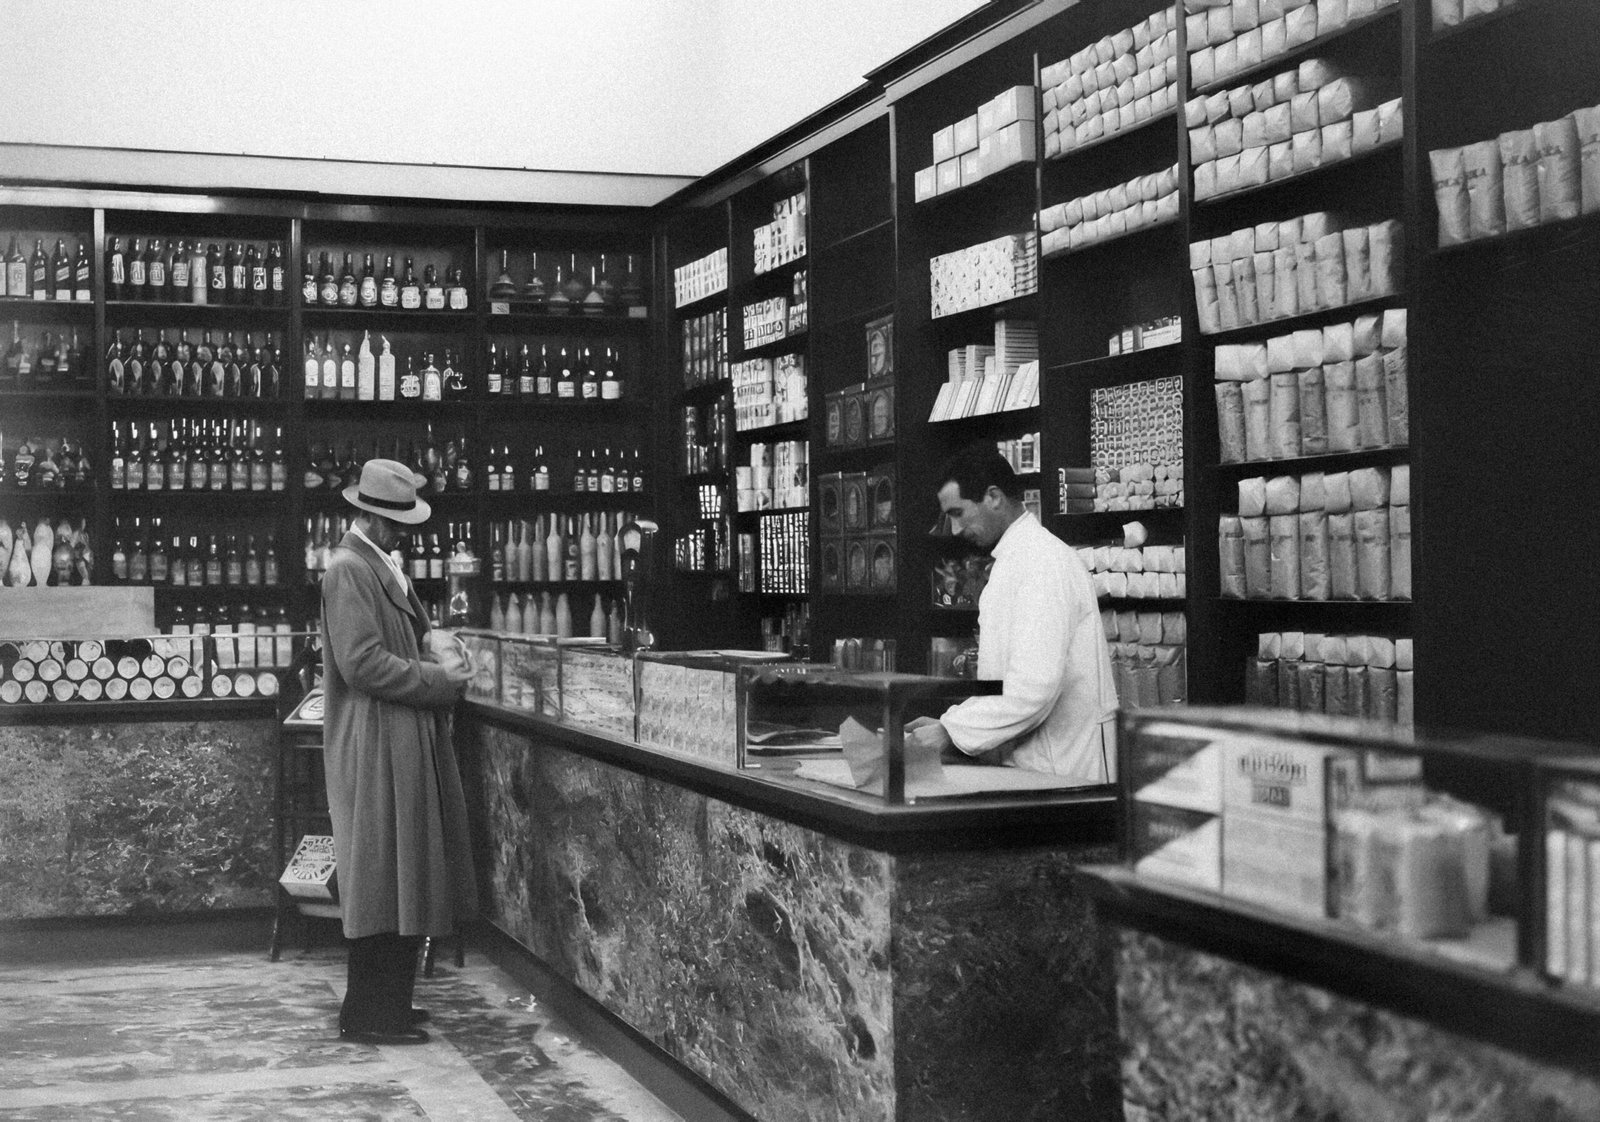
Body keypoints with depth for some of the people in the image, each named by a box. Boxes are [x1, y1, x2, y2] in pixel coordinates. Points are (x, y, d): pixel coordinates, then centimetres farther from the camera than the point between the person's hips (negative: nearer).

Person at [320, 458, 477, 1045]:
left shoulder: (384, 567, 16)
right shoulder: (348, 570, -14)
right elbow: (363, 663, -21)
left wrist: (435, 651, 5)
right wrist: (440, 679, -15)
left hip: (407, 747, 10)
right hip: (375, 749, -10)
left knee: (403, 879, 14)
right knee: (382, 881, -5)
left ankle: (387, 1001, 23)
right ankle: (368, 1015, 3)